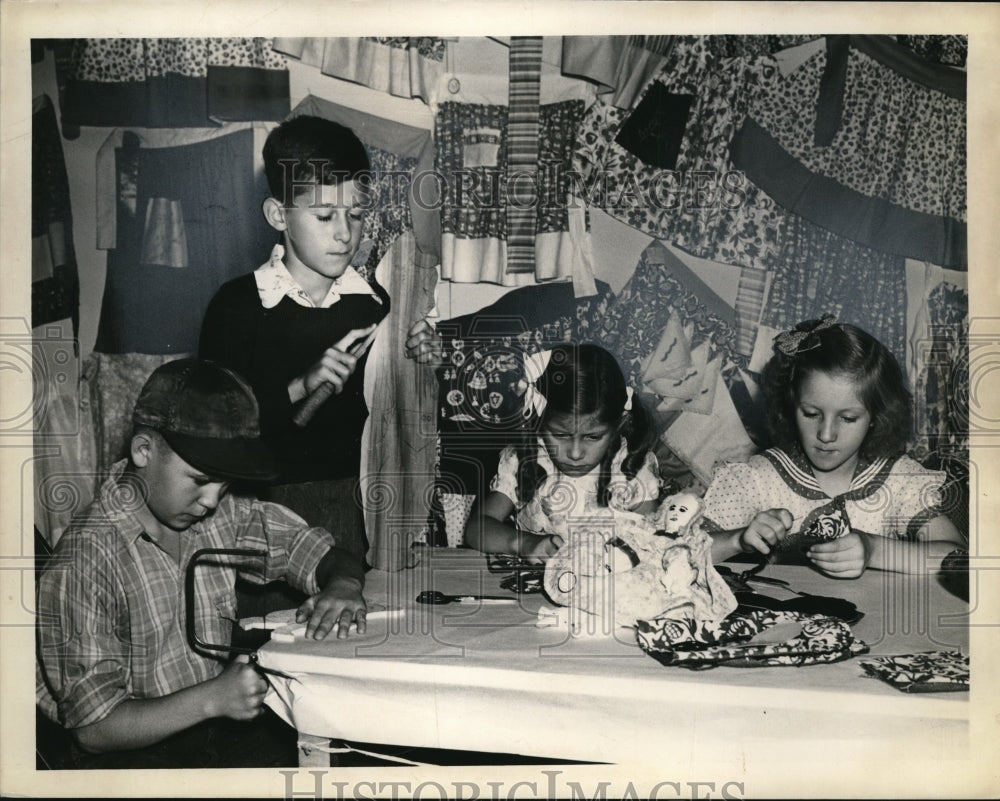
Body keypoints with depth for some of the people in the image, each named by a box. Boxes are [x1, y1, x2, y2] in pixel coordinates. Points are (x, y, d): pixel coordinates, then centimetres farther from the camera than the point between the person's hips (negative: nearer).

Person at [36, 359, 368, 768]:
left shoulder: (223, 515, -3)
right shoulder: (83, 565, -18)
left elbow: (334, 557, 7)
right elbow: (93, 729, -15)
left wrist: (342, 585, -17)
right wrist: (213, 698, -29)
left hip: (221, 731, 5)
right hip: (136, 755, -5)